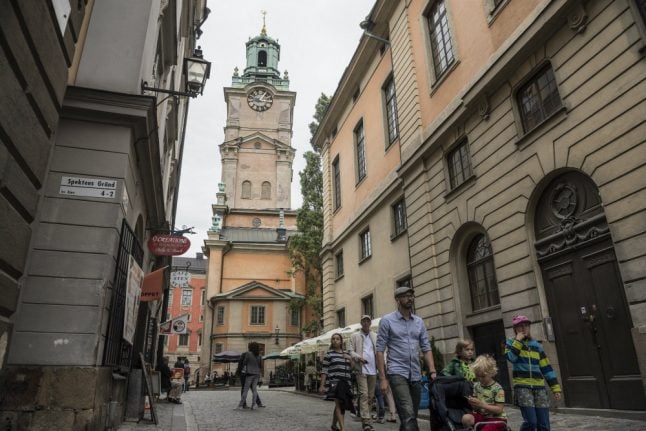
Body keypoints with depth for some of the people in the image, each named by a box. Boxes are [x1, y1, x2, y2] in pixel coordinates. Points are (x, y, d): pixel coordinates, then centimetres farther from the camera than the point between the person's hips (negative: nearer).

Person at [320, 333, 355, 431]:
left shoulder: (347, 353, 14)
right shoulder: (329, 354, 1)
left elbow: (351, 369, 19)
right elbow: (324, 371, -2)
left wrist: (350, 360, -1)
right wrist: (322, 385, -7)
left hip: (346, 383, 5)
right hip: (334, 382, -5)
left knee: (340, 405, 11)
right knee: (339, 404, -13)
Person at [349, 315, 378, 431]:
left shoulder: (375, 336, 13)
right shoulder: (354, 336, 7)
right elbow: (351, 351, 1)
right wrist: (359, 357, -17)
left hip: (373, 369, 3)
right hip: (361, 369, -3)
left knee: (371, 395, 10)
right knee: (364, 394, -11)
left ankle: (365, 417, 25)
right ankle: (366, 421, -11)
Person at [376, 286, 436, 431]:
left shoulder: (419, 321, 11)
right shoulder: (387, 320, -3)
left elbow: (426, 348, 12)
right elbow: (380, 350, -4)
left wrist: (433, 371, 0)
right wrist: (382, 378, -9)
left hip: (416, 375, 5)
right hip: (397, 373, -5)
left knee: (411, 417, 13)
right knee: (408, 416, -17)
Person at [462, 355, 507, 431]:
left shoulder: (497, 389, -13)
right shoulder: (476, 386, 3)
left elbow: (499, 410, -15)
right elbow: (476, 407, 9)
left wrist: (482, 404, -25)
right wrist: (473, 403, -16)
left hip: (497, 418, -5)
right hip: (481, 415, 5)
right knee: (466, 418, -24)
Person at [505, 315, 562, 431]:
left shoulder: (537, 345, 14)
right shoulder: (511, 343, 4)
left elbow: (546, 368, 12)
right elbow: (511, 358, -17)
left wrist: (555, 388, 6)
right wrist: (518, 341, -11)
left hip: (539, 386, 4)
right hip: (522, 386, -4)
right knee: (531, 421, -14)